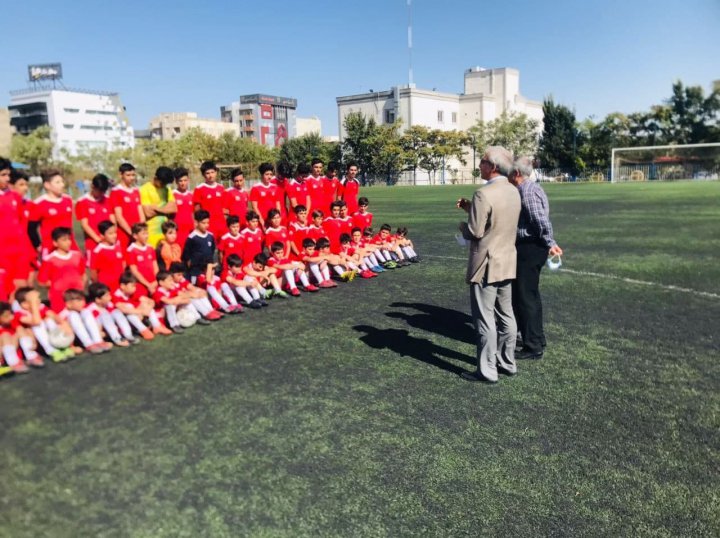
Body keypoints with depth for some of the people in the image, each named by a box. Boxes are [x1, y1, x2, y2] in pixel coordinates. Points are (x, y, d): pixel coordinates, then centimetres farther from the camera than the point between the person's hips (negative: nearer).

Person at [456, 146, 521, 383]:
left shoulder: (483, 194, -20)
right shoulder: (513, 192, 7)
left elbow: (475, 232, -21)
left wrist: (462, 225, 0)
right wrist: (471, 208, 12)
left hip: (486, 264, -8)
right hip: (507, 262, 9)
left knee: (484, 319, 0)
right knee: (506, 314, 16)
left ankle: (487, 371, 6)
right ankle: (507, 362, 26)